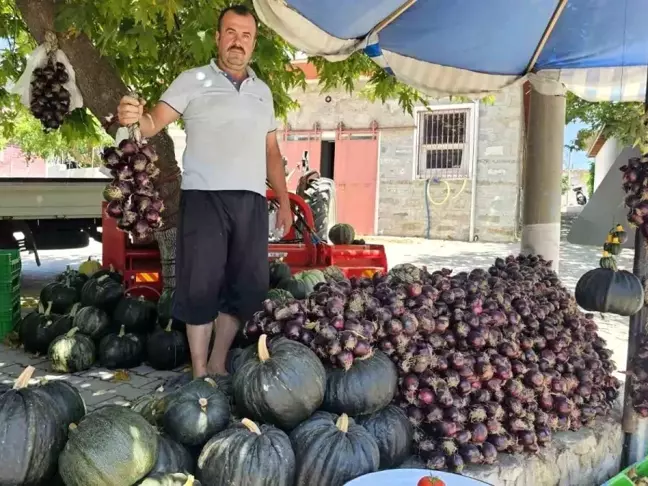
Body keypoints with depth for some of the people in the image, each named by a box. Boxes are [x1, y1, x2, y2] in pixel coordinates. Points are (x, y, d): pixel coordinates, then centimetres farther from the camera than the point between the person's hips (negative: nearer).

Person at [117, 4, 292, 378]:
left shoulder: (263, 91, 19)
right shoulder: (193, 81, 6)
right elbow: (155, 122, -6)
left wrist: (284, 201, 17)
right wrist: (136, 117, -30)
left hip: (252, 200, 5)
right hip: (204, 196, -4)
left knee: (250, 285, 5)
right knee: (201, 284, -3)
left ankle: (218, 364, 20)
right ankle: (199, 371, 9)